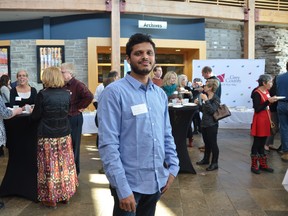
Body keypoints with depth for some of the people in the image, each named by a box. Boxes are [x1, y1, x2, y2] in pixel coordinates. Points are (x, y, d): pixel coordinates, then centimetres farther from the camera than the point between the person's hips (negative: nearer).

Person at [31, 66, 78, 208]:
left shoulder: (43, 94, -12)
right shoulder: (66, 94, 0)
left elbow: (35, 117, -4)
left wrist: (33, 112, 17)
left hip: (47, 137, -4)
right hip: (64, 135, 4)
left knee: (49, 167, 7)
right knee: (64, 165, 14)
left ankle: (50, 199, 19)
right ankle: (65, 195, 27)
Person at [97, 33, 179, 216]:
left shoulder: (160, 94, 7)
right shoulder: (114, 92, -14)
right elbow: (108, 144, -18)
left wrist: (173, 167, 4)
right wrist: (123, 189, -20)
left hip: (156, 182, 6)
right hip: (129, 183, -6)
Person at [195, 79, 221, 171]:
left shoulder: (216, 98, -12)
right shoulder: (205, 96, 11)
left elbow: (212, 110, -25)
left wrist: (206, 100, -26)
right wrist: (198, 103, 3)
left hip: (212, 125, -8)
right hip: (204, 123, 8)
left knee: (213, 143, 0)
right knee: (206, 143, 19)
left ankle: (214, 163, 9)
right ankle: (206, 159, 33)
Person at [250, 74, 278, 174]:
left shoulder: (266, 91, 10)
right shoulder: (257, 93, -15)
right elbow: (257, 109, -20)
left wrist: (272, 101, 4)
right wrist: (268, 101, -23)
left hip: (266, 120, 8)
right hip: (259, 121, -8)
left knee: (262, 143, 15)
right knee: (257, 143, 2)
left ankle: (263, 164, 24)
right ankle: (254, 165, 13)